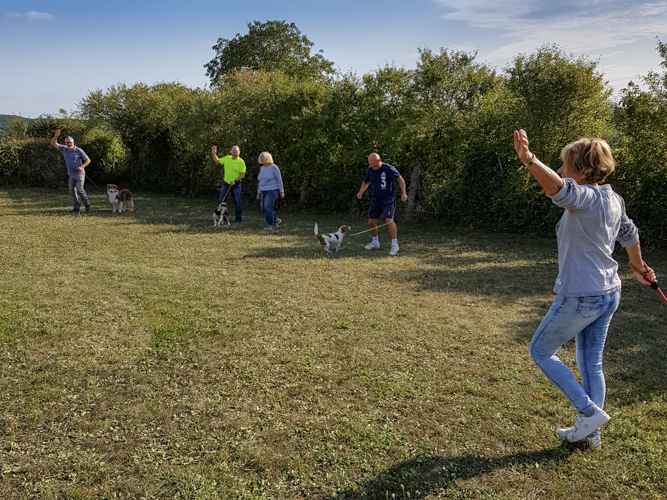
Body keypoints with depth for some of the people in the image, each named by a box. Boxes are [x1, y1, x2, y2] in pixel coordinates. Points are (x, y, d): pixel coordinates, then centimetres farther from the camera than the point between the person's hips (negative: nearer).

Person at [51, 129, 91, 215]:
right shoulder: (64, 149, 6)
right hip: (71, 175, 6)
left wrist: (82, 167, -19)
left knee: (79, 189, -20)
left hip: (79, 173, -6)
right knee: (72, 192, 4)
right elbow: (53, 144, 7)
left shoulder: (79, 151, -6)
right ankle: (76, 208, 10)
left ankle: (87, 204, -3)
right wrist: (55, 136, -11)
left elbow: (88, 160, -3)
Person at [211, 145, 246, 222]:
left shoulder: (241, 162, -11)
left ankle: (238, 217, 11)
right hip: (226, 182, 5)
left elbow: (243, 174, -13)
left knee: (237, 201, 0)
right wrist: (214, 153, 3)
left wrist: (235, 180, -23)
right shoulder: (227, 158, 2)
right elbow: (217, 161, 17)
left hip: (236, 184, -5)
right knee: (221, 200, 11)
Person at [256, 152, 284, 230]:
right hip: (264, 191, 8)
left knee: (268, 207, -13)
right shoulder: (262, 168, 12)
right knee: (263, 207, 7)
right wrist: (258, 192, 16)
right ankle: (276, 220, 22)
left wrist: (281, 191, -11)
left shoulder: (273, 167, -9)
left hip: (272, 190, -8)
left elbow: (279, 179, -9)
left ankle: (270, 225, -4)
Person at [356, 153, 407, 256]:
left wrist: (403, 193, -12)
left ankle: (395, 245, -10)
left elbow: (400, 180, -3)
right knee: (371, 222, 8)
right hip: (375, 200, 6)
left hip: (387, 200, -6)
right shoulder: (369, 170, 6)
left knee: (389, 220, -20)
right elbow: (366, 182, 23)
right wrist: (361, 191, 5)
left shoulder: (388, 169, -12)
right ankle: (375, 242, 30)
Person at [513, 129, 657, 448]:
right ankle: (590, 432, 30)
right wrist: (638, 267, 42)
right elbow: (629, 235, 25)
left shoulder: (585, 197, -20)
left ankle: (590, 412, 10)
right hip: (609, 293, 9)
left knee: (540, 351, 10)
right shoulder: (613, 200, 8)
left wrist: (528, 160, -61)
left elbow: (556, 187, -44)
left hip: (580, 297, -9)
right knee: (592, 364, 19)